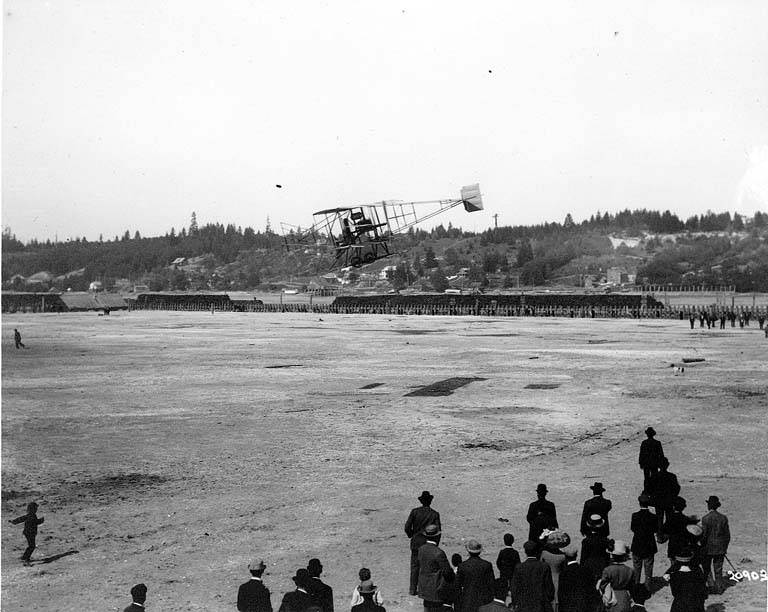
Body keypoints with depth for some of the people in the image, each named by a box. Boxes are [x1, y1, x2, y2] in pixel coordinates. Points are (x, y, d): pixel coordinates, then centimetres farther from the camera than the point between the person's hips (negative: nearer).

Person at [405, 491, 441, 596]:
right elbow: (438, 531, -9)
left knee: (414, 566, 11)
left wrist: (411, 535, 9)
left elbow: (407, 527, -10)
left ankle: (413, 589, 14)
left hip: (416, 543, 1)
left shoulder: (414, 511, -8)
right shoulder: (435, 514, -9)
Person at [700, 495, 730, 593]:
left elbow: (703, 535, -14)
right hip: (720, 548, 4)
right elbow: (727, 535, 3)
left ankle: (709, 581, -1)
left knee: (706, 568, 14)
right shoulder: (723, 518, -2)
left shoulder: (705, 518, -16)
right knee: (718, 569, 13)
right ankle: (719, 588, 16)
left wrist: (701, 548, -3)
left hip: (708, 548, -4)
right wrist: (725, 547, 14)